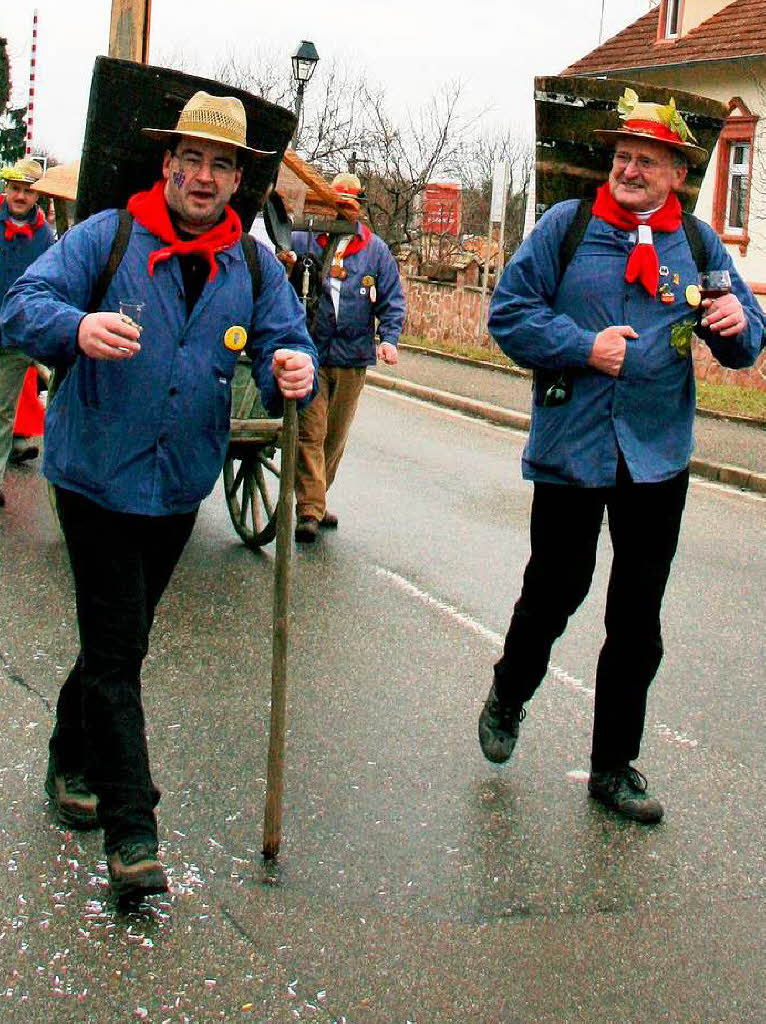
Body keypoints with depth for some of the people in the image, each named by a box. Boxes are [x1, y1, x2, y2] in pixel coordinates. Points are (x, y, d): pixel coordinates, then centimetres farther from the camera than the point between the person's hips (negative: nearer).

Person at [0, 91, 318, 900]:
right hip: (98, 476, -4)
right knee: (116, 650, -4)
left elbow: (285, 343, -2)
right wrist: (77, 326, -38)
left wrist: (292, 372, -28)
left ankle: (71, 765, 42)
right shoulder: (106, 237, -6)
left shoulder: (254, 266, 5)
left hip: (180, 488, 5)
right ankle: (128, 828, 3)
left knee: (118, 640, 20)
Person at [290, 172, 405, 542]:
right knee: (310, 433, -8)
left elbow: (392, 300, 8)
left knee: (336, 436, 13)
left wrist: (388, 338, -6)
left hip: (353, 359, 3)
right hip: (309, 355, -3)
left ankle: (314, 499, 29)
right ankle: (309, 510, -5)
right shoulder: (302, 241, 1)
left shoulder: (376, 250, 7)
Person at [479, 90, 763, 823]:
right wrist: (584, 347, -15)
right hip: (570, 449, -2)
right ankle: (507, 700, 40)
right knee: (554, 592, 9)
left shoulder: (697, 244, 5)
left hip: (657, 458, 3)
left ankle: (615, 765, 23)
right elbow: (509, 312, -4)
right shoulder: (565, 225, -2)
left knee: (637, 618, 9)